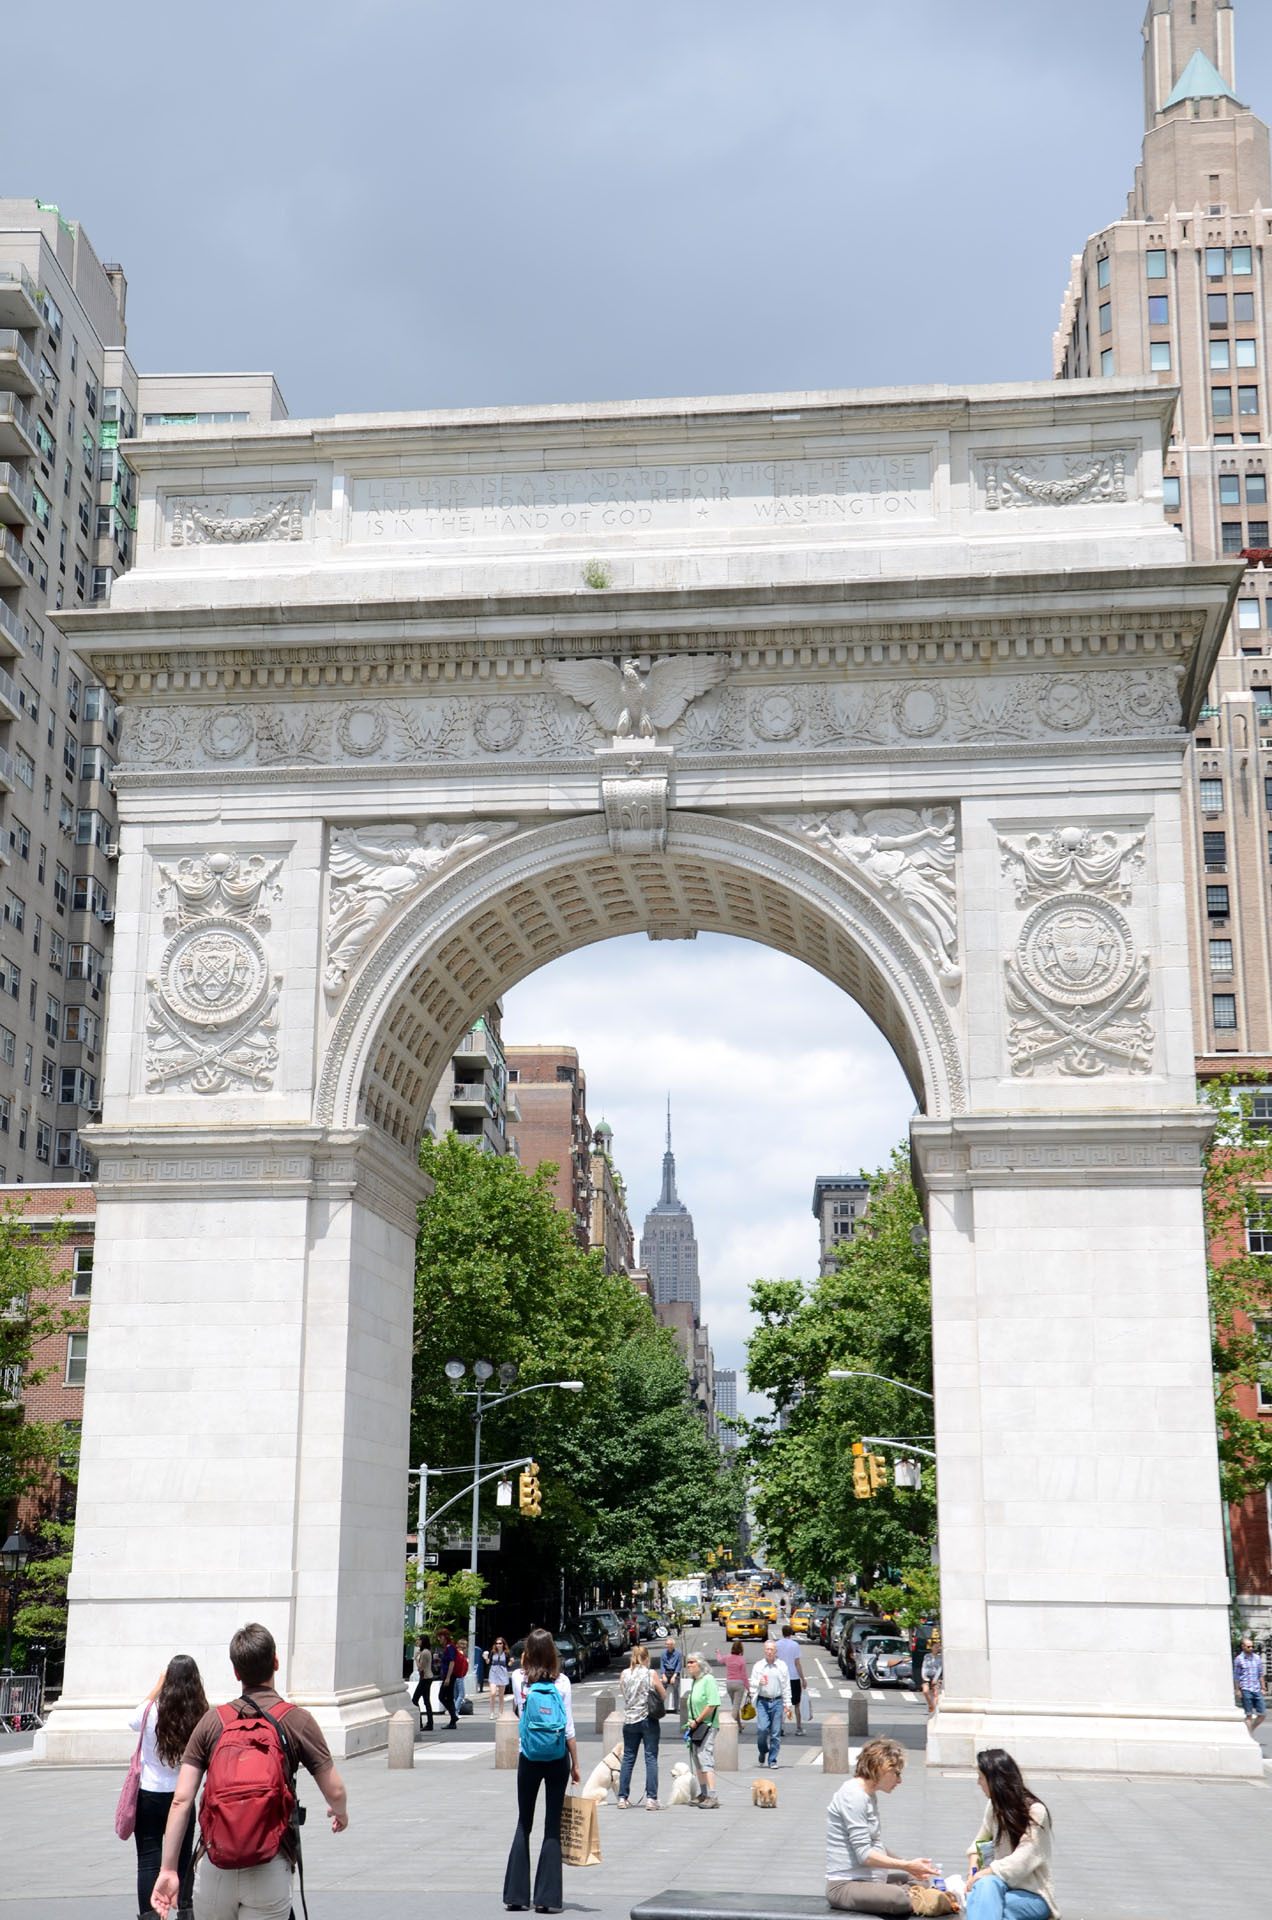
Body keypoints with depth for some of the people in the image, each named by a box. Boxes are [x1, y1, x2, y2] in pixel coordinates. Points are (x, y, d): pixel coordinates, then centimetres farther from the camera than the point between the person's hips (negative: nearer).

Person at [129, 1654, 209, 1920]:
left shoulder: (152, 1711, -14)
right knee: (183, 1859, 18)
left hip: (149, 1797, -1)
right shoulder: (201, 1717, -13)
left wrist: (157, 1686, 12)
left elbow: (134, 1722, 10)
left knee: (149, 1860, 4)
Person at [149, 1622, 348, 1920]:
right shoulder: (297, 1721, -2)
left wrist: (169, 1869, 4)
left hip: (214, 1866, 2)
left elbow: (181, 1800, 0)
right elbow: (335, 1792, 0)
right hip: (269, 1870, -2)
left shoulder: (213, 1720, 4)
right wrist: (340, 1813, 23)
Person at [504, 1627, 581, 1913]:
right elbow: (569, 1729, -7)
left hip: (528, 1758, 1)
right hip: (557, 1759, -1)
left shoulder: (519, 1679, -6)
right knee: (553, 1825, 5)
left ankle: (516, 1895, 12)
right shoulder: (561, 1682, -9)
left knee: (523, 1824, 12)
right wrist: (575, 1765, 0)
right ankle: (547, 1897, 4)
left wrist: (524, 1662, 11)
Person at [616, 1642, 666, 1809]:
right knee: (651, 1758, 2)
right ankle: (651, 1798, -3)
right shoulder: (651, 1674, -9)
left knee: (628, 1758, 11)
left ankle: (622, 1797, 11)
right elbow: (663, 1696, -2)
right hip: (649, 1720, -3)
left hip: (629, 1720, 3)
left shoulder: (624, 1674, 1)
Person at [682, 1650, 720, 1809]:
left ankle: (712, 1797, -18)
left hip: (707, 1726, -10)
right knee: (697, 1761, 15)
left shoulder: (708, 1679, -13)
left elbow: (712, 1705, -21)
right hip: (695, 1725, 10)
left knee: (706, 1760, -15)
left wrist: (697, 1721, -15)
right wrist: (690, 1722, 11)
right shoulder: (693, 1681, 14)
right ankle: (703, 1794, 26)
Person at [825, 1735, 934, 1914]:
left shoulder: (870, 1795, 16)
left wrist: (909, 1865, 5)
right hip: (844, 1886, -10)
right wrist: (907, 1865, -15)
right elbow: (865, 1855, -19)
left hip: (869, 1878, 11)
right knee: (900, 1899, -33)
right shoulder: (853, 1796, -15)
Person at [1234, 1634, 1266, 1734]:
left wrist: (1262, 1688, 12)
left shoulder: (1257, 1658, 11)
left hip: (1257, 1690, 5)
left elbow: (1260, 1674, 17)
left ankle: (1250, 1730, 23)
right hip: (1245, 1690, -5)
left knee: (1262, 1715, 3)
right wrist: (1237, 1690, -5)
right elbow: (1235, 1676, 0)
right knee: (1249, 1715, -4)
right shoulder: (1239, 1659, -2)